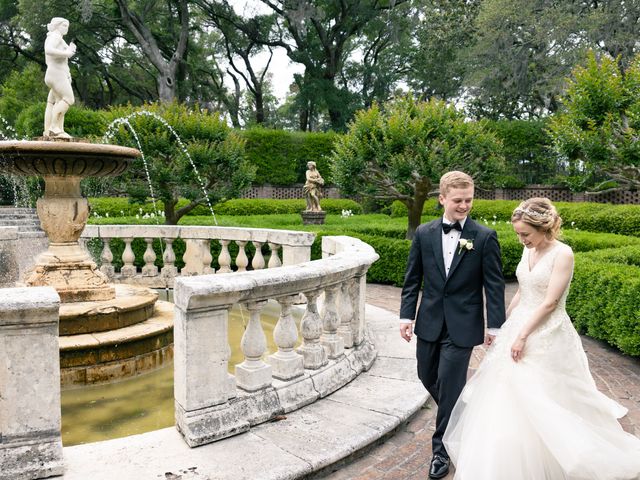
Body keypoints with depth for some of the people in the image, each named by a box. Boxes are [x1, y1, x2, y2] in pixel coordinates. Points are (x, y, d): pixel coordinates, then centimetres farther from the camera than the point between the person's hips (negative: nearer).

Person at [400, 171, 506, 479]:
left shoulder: (485, 237, -7)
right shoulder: (424, 233, 0)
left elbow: (494, 284, -5)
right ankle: (456, 416, 46)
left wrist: (494, 325, -7)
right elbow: (412, 278, 4)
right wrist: (407, 315, -1)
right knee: (428, 377, 17)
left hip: (462, 325, -4)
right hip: (429, 322, 4)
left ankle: (442, 448, 19)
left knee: (449, 385, 0)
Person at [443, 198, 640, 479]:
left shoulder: (562, 254, -15)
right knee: (507, 395, 9)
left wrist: (523, 335, -18)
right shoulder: (529, 250, 7)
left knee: (545, 401, 1)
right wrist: (505, 322, 15)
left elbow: (550, 302, -18)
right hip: (519, 325, 7)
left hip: (547, 335, -7)